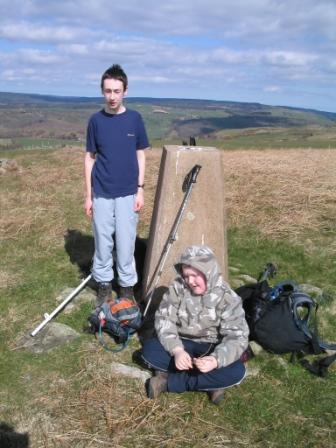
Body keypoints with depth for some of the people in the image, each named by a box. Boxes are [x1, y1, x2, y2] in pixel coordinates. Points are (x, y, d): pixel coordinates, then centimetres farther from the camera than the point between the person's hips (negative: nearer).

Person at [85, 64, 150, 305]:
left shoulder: (135, 118, -1)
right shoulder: (96, 120, 0)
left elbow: (140, 155, 4)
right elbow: (90, 158, 4)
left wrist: (140, 189, -2)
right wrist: (88, 195, 2)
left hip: (127, 193, -1)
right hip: (101, 194, 1)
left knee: (125, 243, 5)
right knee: (103, 242, 8)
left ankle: (127, 286, 21)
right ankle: (104, 285, 25)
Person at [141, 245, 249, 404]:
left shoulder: (227, 297, -17)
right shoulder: (177, 287, -10)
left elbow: (237, 337, -23)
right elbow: (164, 320, -13)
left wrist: (216, 360, -42)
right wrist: (177, 350, -31)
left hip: (211, 348, -2)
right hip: (182, 344, 2)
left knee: (236, 371, -31)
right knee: (149, 349, -25)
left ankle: (167, 381, -21)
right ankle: (210, 382, -21)